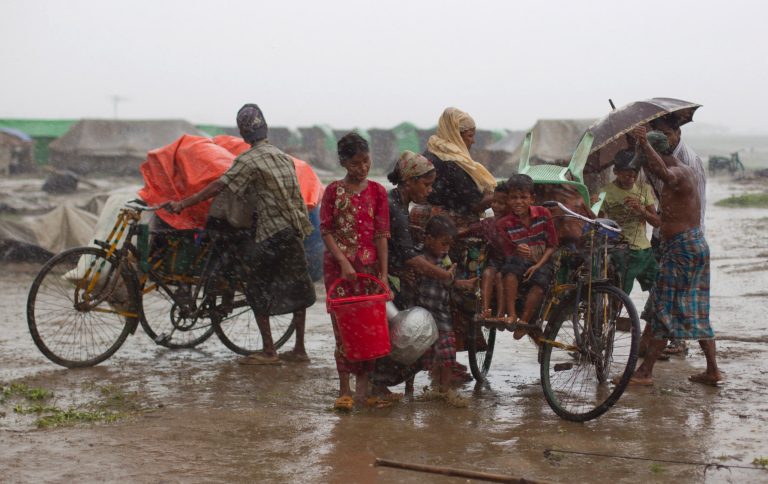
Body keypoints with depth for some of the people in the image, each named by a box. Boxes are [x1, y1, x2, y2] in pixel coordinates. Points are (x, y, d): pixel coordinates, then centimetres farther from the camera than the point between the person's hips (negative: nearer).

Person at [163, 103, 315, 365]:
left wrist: (182, 204, -13)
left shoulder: (249, 160, -10)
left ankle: (268, 351, 4)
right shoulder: (282, 156, 14)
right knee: (296, 287, 13)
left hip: (272, 234, -7)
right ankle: (299, 349, 18)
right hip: (295, 228, 7)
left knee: (258, 289, 3)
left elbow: (217, 188, -15)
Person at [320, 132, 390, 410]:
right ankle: (345, 390, 3)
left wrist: (383, 273, -6)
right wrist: (344, 262, -14)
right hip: (338, 265, -1)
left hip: (369, 265, 2)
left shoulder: (377, 192, 4)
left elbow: (381, 234, 1)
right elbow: (326, 231, -2)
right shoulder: (333, 191, 1)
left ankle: (362, 388, 11)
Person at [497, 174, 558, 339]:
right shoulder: (505, 224, -5)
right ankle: (511, 315, -34)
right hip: (521, 261, 0)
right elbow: (508, 253, -3)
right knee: (510, 270, -36)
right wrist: (517, 251, -29)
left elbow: (552, 245, 1)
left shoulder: (543, 214, -3)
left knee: (539, 283, -34)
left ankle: (523, 322, -26)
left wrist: (538, 265, -14)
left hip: (542, 263, 0)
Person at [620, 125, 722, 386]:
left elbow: (664, 173, -41)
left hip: (680, 247, -10)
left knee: (664, 308, -6)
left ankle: (645, 372, -3)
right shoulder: (687, 171, 15)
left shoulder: (678, 174, -16)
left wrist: (645, 144, -44)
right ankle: (713, 371, 14)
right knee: (696, 311, 13)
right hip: (696, 244, 10)